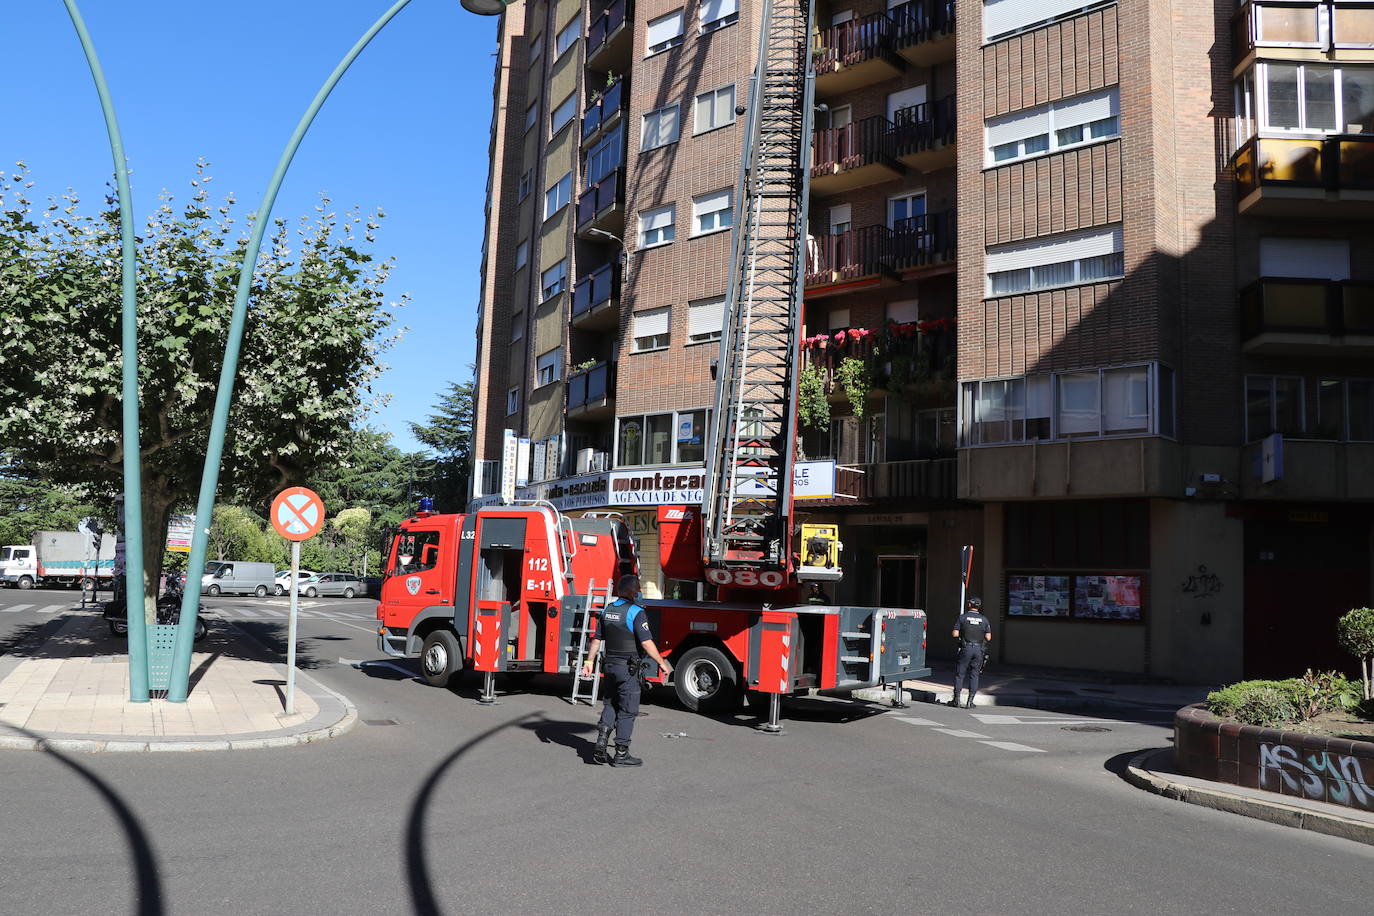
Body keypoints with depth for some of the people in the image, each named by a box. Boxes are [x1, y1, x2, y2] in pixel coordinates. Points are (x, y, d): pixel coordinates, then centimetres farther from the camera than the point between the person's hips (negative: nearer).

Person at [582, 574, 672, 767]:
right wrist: (662, 663, -10)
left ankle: (601, 743, 8)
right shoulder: (636, 612, -15)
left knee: (610, 705, 18)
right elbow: (646, 643, -18)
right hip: (628, 668, -7)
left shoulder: (606, 610, 7)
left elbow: (597, 639, 11)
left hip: (609, 665, 7)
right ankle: (621, 754, 7)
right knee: (627, 711, 2)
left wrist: (589, 661, 18)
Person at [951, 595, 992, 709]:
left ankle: (956, 699, 10)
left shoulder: (962, 617, -3)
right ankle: (970, 702, 6)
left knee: (960, 674, 8)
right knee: (974, 675, 8)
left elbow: (955, 634, -6)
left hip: (966, 649, -2)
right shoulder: (984, 620, 4)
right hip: (979, 650, 2)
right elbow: (988, 638, 2)